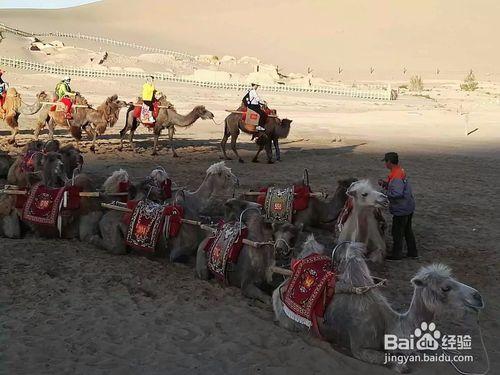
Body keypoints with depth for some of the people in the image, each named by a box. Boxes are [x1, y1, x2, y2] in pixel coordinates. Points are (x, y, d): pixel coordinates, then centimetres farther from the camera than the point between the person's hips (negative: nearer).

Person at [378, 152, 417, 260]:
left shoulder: (396, 176, -26)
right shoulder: (401, 171, 6)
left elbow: (396, 193, -33)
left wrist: (385, 191, -18)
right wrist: (385, 183, 4)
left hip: (401, 209, -10)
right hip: (409, 207, 10)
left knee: (397, 232, 5)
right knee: (407, 230, 21)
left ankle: (397, 254, 18)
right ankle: (412, 252, 31)